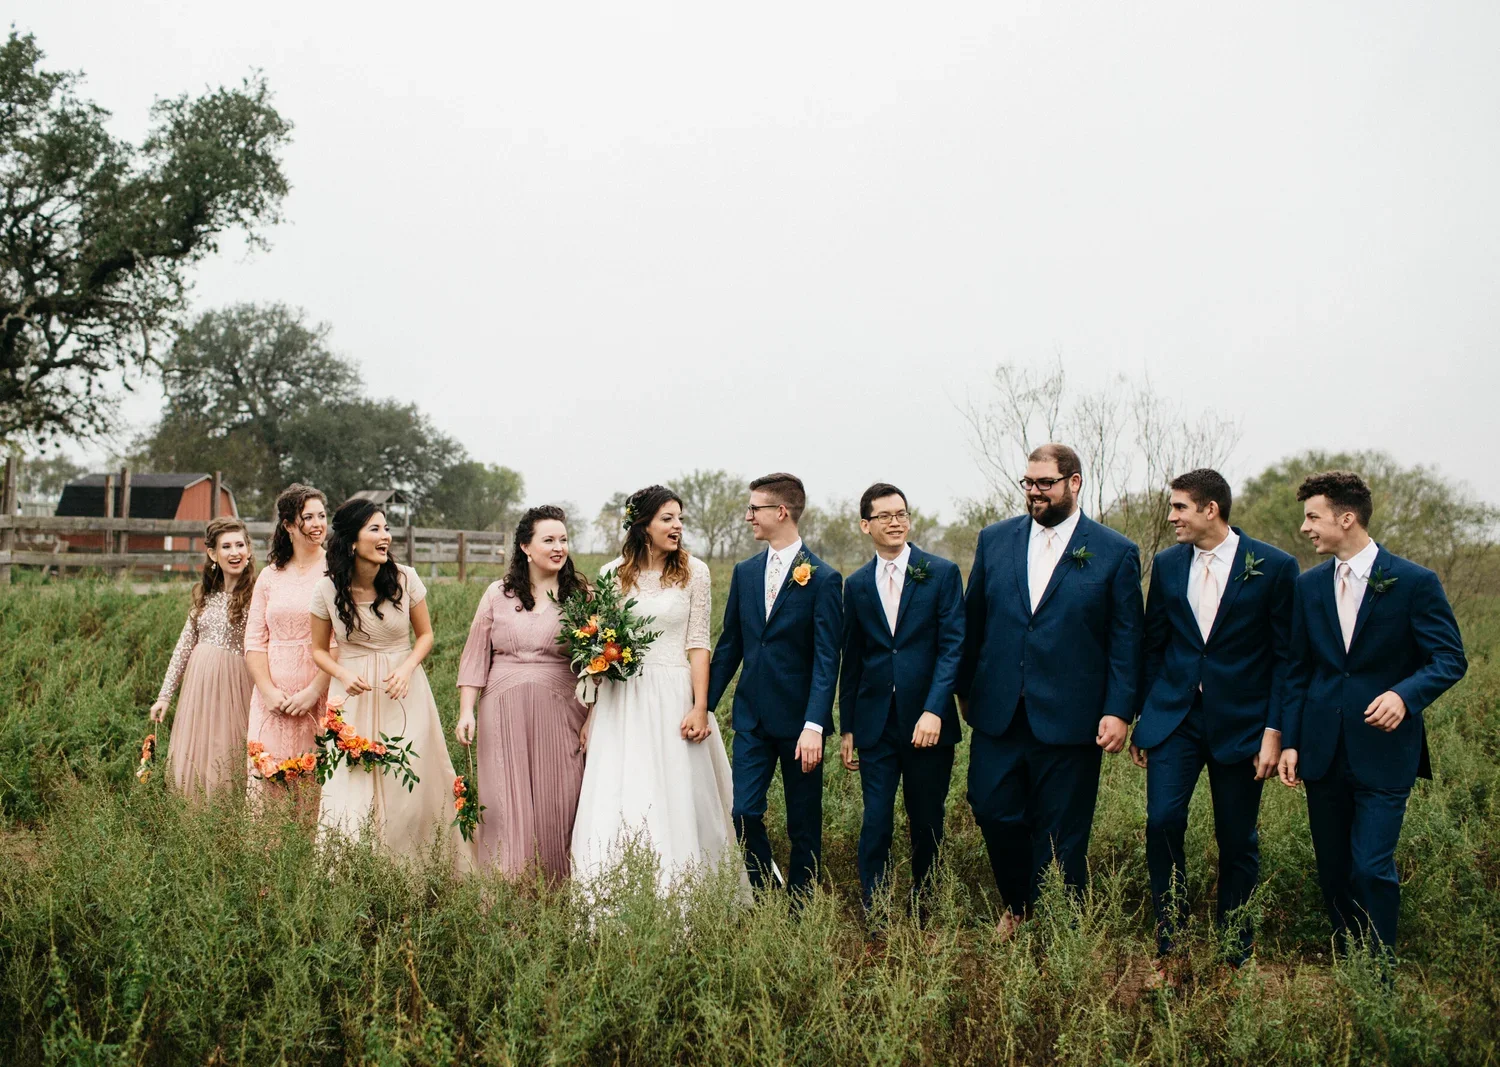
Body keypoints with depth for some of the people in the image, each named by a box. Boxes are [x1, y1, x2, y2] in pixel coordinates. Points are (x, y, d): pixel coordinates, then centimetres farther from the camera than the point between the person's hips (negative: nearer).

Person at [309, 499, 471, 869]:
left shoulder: (405, 579, -6)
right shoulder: (327, 590, -7)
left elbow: (425, 634, 6)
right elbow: (319, 650, 6)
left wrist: (407, 668, -12)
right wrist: (345, 676, -13)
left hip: (404, 691, 0)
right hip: (354, 695, 0)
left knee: (411, 784, 0)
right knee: (351, 785, -1)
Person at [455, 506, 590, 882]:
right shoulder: (499, 594, 8)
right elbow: (475, 656, 10)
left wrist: (593, 720, -6)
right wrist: (466, 711, 3)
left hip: (560, 712, -1)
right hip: (504, 712, 1)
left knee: (556, 804, 1)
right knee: (506, 803, 1)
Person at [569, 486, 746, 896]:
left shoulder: (693, 572, 2)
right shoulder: (613, 574, 6)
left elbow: (698, 643, -1)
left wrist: (700, 707, -9)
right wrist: (590, 715, 7)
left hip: (674, 697, -1)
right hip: (621, 701, 2)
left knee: (677, 798, 2)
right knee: (615, 802, 1)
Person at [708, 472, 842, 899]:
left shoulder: (823, 579, -9)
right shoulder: (745, 572, 8)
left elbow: (826, 658, -14)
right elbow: (729, 645, 12)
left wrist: (814, 725, -22)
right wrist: (704, 706, 8)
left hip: (799, 719, -4)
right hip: (752, 716, 4)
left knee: (804, 823, 7)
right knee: (745, 812, 0)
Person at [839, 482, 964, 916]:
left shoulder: (942, 573, 0)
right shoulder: (857, 584, 9)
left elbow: (953, 646, -7)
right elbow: (852, 660, 14)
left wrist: (934, 710, -17)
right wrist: (846, 728, 13)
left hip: (927, 721, -2)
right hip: (875, 722, 2)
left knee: (927, 823, 8)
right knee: (876, 822, -2)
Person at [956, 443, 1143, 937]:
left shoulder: (1116, 553, -2)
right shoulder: (995, 539, 7)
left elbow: (1126, 640, -2)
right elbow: (974, 620, 12)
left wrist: (1119, 711, -8)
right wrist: (965, 689, 13)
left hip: (1068, 717, -3)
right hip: (997, 711, 3)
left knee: (1060, 835, 5)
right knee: (993, 812, 6)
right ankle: (1017, 905, 32)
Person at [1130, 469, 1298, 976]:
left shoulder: (1274, 567, -5)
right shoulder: (1167, 564, 5)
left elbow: (1286, 656, -3)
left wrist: (1274, 730, -9)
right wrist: (1142, 719, 10)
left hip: (1240, 723, -2)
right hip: (1173, 718, 2)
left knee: (1237, 840, 6)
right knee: (1162, 821, -12)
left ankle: (1235, 957, 22)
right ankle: (1169, 948, 2)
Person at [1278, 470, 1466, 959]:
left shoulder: (1415, 582, -6)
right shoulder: (1309, 585, 8)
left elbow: (1449, 658, -6)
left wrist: (1405, 694, -25)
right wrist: (1289, 740, 6)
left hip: (1383, 751, -5)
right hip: (1323, 749, 5)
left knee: (1371, 867, -9)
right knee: (1333, 868, 11)